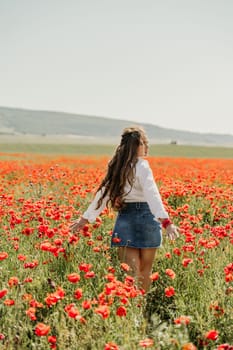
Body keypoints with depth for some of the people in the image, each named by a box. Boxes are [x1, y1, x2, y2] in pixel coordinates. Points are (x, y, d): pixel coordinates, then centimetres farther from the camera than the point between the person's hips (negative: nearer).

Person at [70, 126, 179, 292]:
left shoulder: (116, 166, 8)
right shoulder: (141, 166, -10)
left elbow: (103, 193, 14)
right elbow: (152, 196, -22)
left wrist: (86, 218, 23)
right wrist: (166, 221, -31)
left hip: (124, 218, 4)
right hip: (145, 217, -4)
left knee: (132, 272, 3)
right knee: (145, 273, 11)